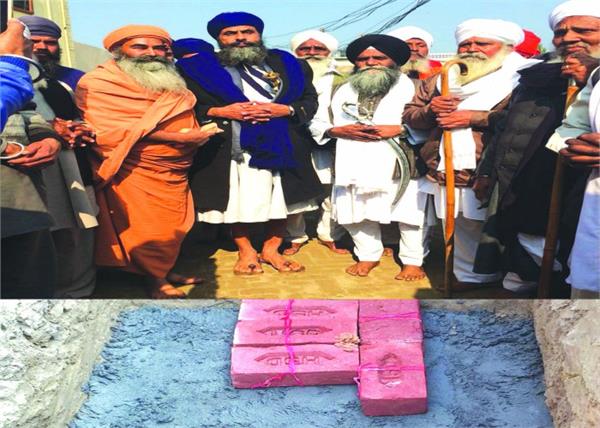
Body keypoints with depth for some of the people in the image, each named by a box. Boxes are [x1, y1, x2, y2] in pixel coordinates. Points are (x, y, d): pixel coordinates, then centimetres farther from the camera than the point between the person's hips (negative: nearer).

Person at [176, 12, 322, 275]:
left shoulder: (286, 64, 10)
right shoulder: (197, 68, 4)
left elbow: (310, 100, 8)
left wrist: (283, 110, -10)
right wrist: (219, 112, -12)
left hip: (282, 145, 2)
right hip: (228, 148, -1)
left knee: (281, 198, 4)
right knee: (237, 200, 3)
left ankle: (271, 249, 21)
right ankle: (245, 252, 21)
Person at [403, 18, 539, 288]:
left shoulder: (524, 77, -1)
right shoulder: (439, 80, 17)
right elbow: (409, 116, 19)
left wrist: (477, 117, -16)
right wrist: (429, 110, -5)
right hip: (447, 172, 5)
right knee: (460, 228, 10)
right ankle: (469, 275, 25)